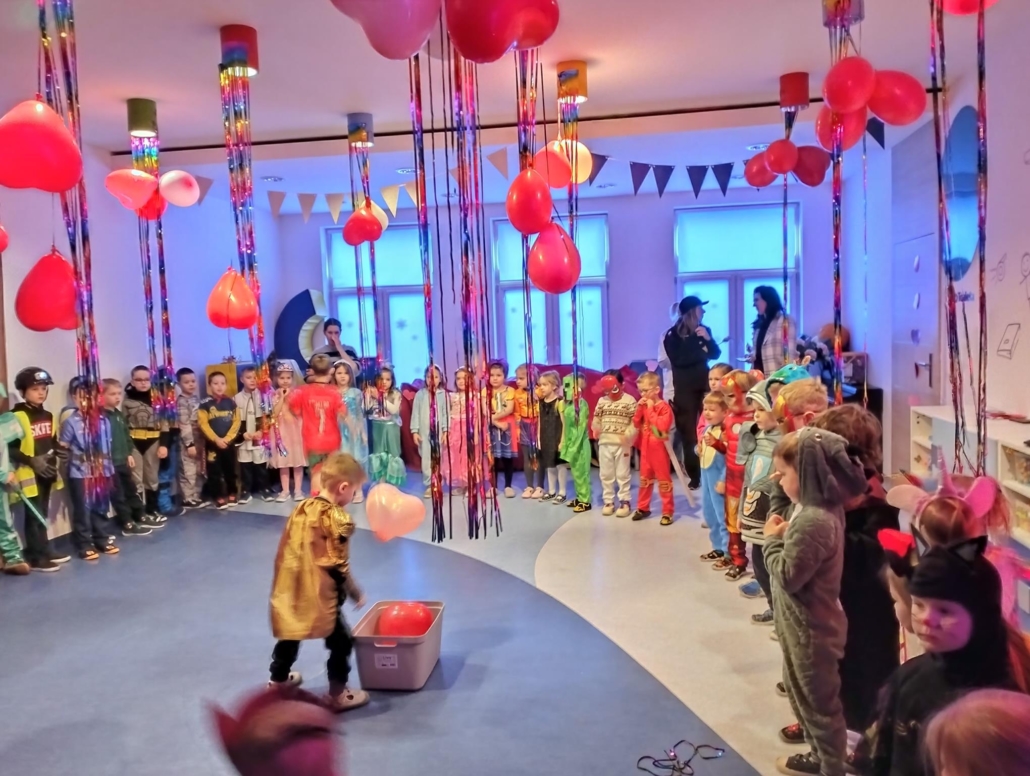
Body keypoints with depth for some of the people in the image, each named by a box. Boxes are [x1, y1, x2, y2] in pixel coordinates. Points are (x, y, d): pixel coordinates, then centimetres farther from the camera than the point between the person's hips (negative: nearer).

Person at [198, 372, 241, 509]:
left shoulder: (231, 403, 3)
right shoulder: (205, 404, -4)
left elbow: (236, 422, -2)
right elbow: (203, 424, -10)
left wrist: (227, 438, -13)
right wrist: (216, 439, -17)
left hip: (228, 442, 2)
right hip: (212, 443, -2)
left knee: (230, 470, 11)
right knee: (214, 471, 2)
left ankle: (231, 494, 24)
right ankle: (219, 497, 10)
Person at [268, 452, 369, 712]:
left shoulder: (301, 508, 2)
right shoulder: (337, 520, -19)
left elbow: (286, 551, 11)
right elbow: (338, 566, -15)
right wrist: (356, 594, -1)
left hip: (290, 591, 7)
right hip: (318, 596, -7)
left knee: (289, 638, 27)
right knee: (342, 642, 10)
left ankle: (277, 680, 46)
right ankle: (337, 695, 18)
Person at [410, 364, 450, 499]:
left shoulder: (443, 394, -4)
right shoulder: (420, 394, -2)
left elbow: (446, 413, -2)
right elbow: (415, 413, 0)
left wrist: (446, 431, -4)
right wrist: (414, 431, -3)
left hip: (439, 431, 0)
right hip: (424, 431, 0)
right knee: (426, 459, 4)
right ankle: (428, 486, 11)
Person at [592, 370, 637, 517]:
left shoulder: (630, 401, -6)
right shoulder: (602, 401, 7)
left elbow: (635, 422, -11)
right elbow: (597, 419, 11)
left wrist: (628, 435, -21)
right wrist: (596, 428, -6)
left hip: (622, 444, -4)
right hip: (604, 443, 4)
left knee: (622, 474, 4)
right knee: (606, 474, 10)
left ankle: (624, 502, 14)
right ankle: (608, 501, 21)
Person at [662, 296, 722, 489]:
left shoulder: (703, 331, 11)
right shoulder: (672, 335, -2)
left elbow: (716, 354, 7)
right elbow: (678, 360, -13)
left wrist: (708, 339, -10)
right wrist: (701, 352, -5)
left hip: (704, 383, 3)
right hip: (685, 388, -3)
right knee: (689, 431, -2)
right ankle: (694, 476, 3)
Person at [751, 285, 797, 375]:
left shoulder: (785, 320, -4)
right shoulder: (760, 323, 19)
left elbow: (791, 351, -10)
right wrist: (752, 356, 5)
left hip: (776, 375, -7)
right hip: (759, 374, 7)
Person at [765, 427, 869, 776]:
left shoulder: (811, 521, -30)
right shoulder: (824, 508, 0)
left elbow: (787, 575, -24)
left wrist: (773, 539, -12)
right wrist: (785, 536, -5)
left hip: (809, 629, -10)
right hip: (807, 625, 10)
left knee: (819, 701, 9)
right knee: (804, 693, 26)